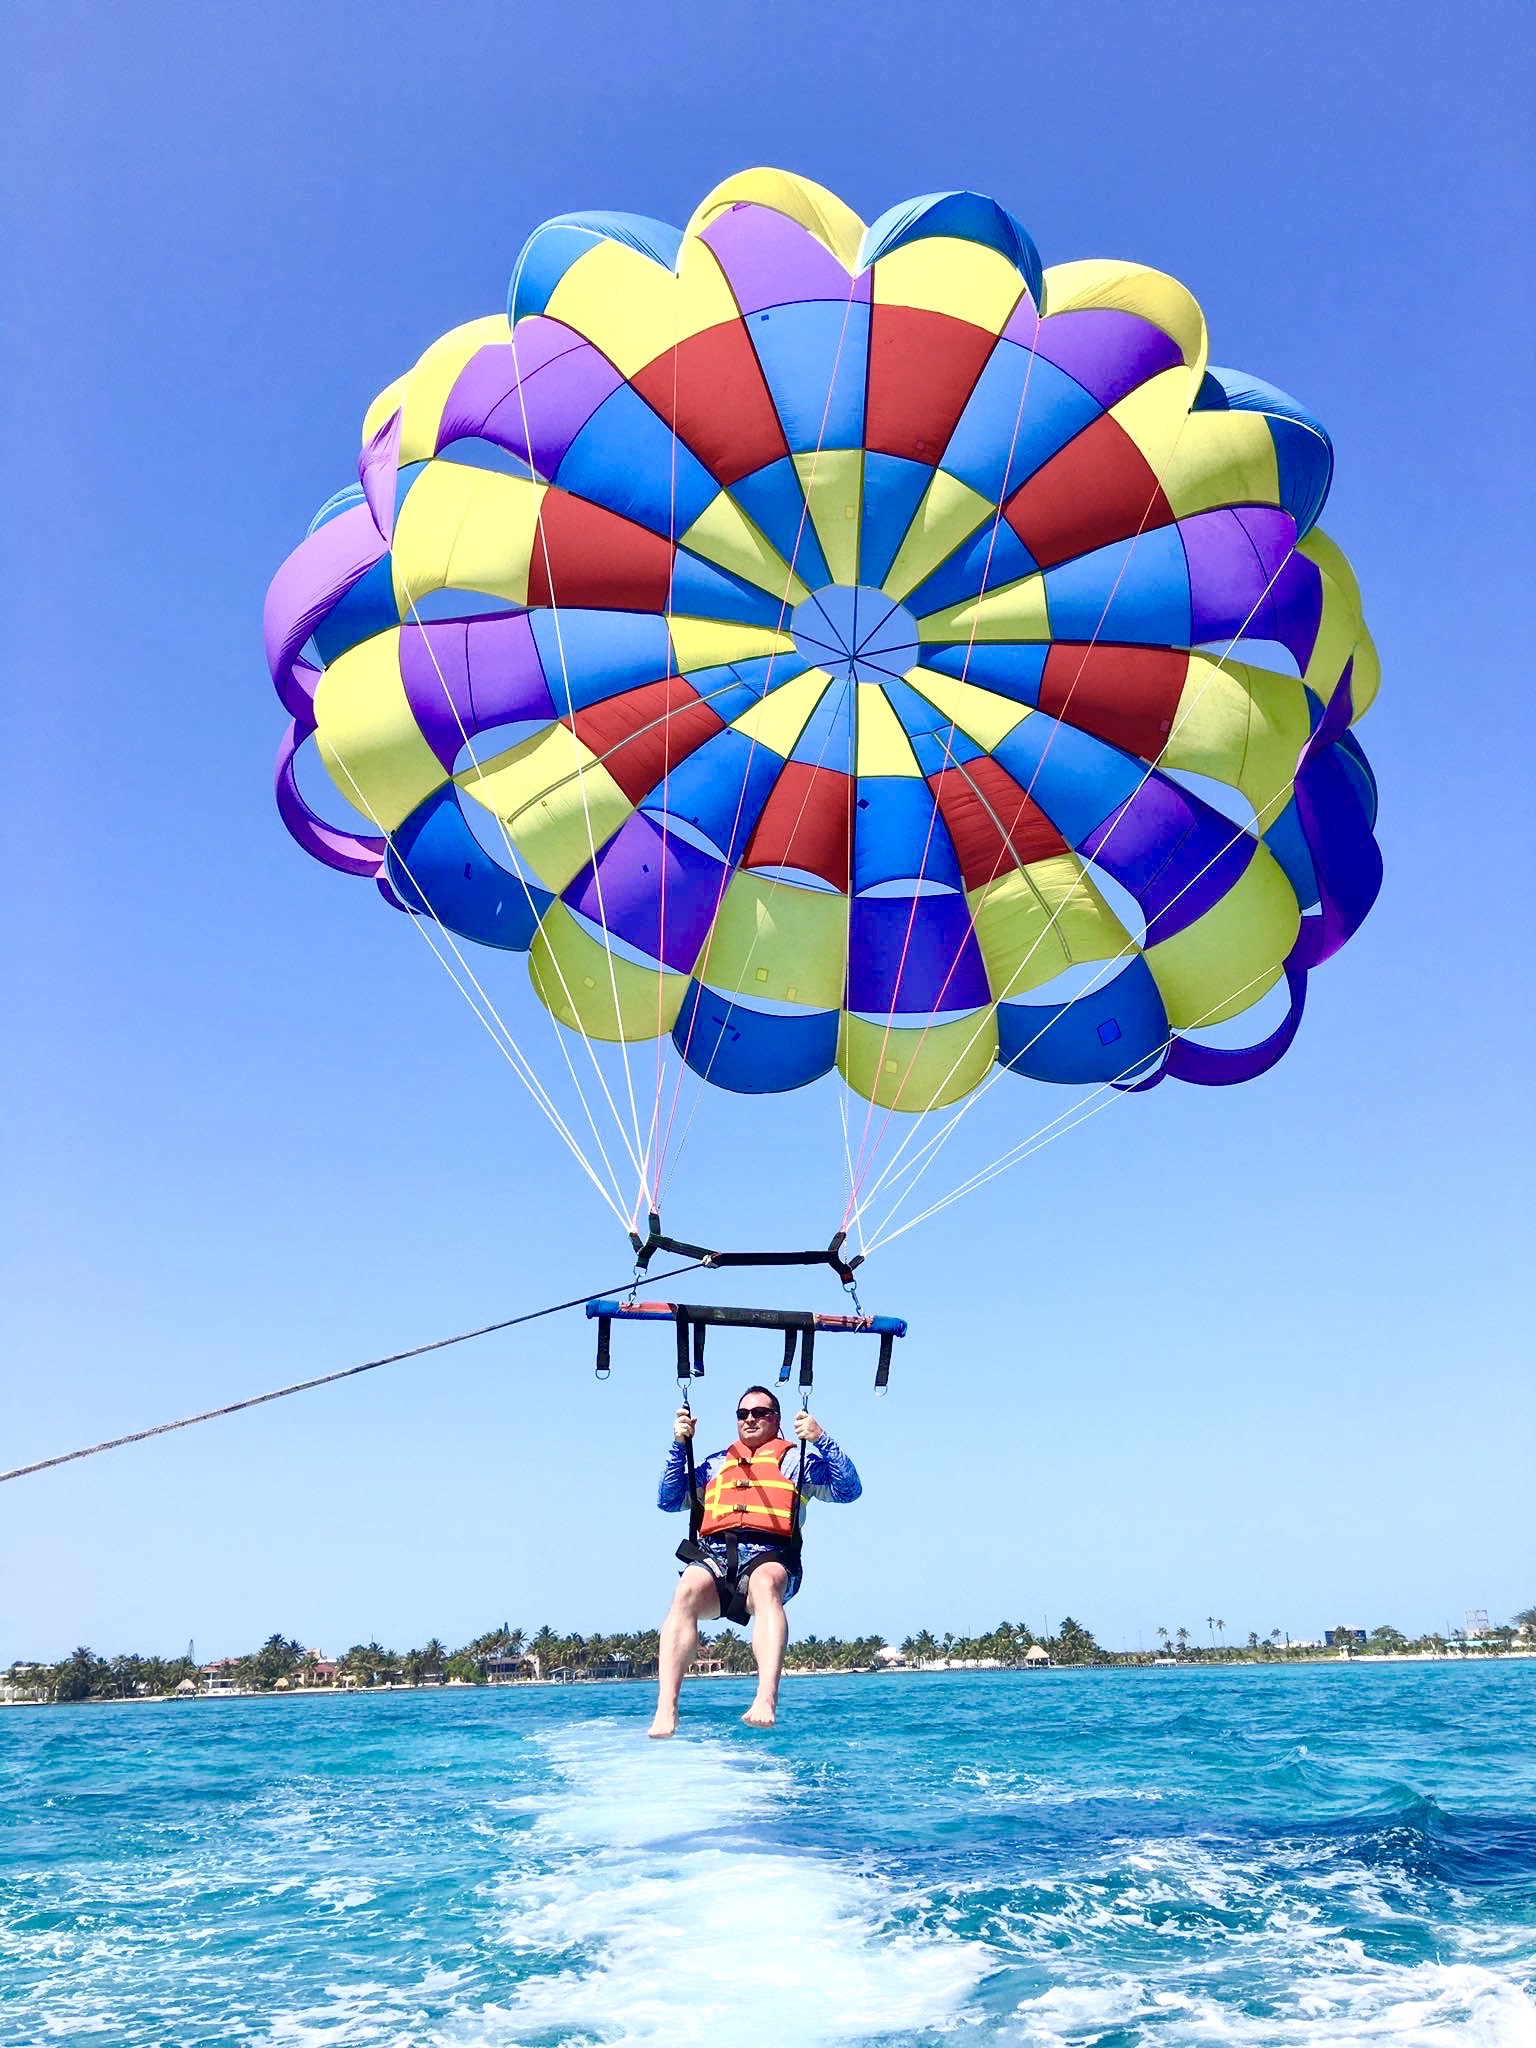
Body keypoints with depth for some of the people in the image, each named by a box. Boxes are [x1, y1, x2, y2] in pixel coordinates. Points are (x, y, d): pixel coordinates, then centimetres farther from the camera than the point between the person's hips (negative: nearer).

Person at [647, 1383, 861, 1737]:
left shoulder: (797, 1460, 25)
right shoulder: (715, 1464, 34)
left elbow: (850, 1490, 10)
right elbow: (669, 1502, 24)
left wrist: (821, 1440, -2)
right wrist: (679, 1445, 14)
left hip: (768, 1555, -2)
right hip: (713, 1554, 2)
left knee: (766, 1584, -39)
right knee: (687, 1591, -33)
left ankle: (767, 1699, -55)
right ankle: (666, 1710, -42)